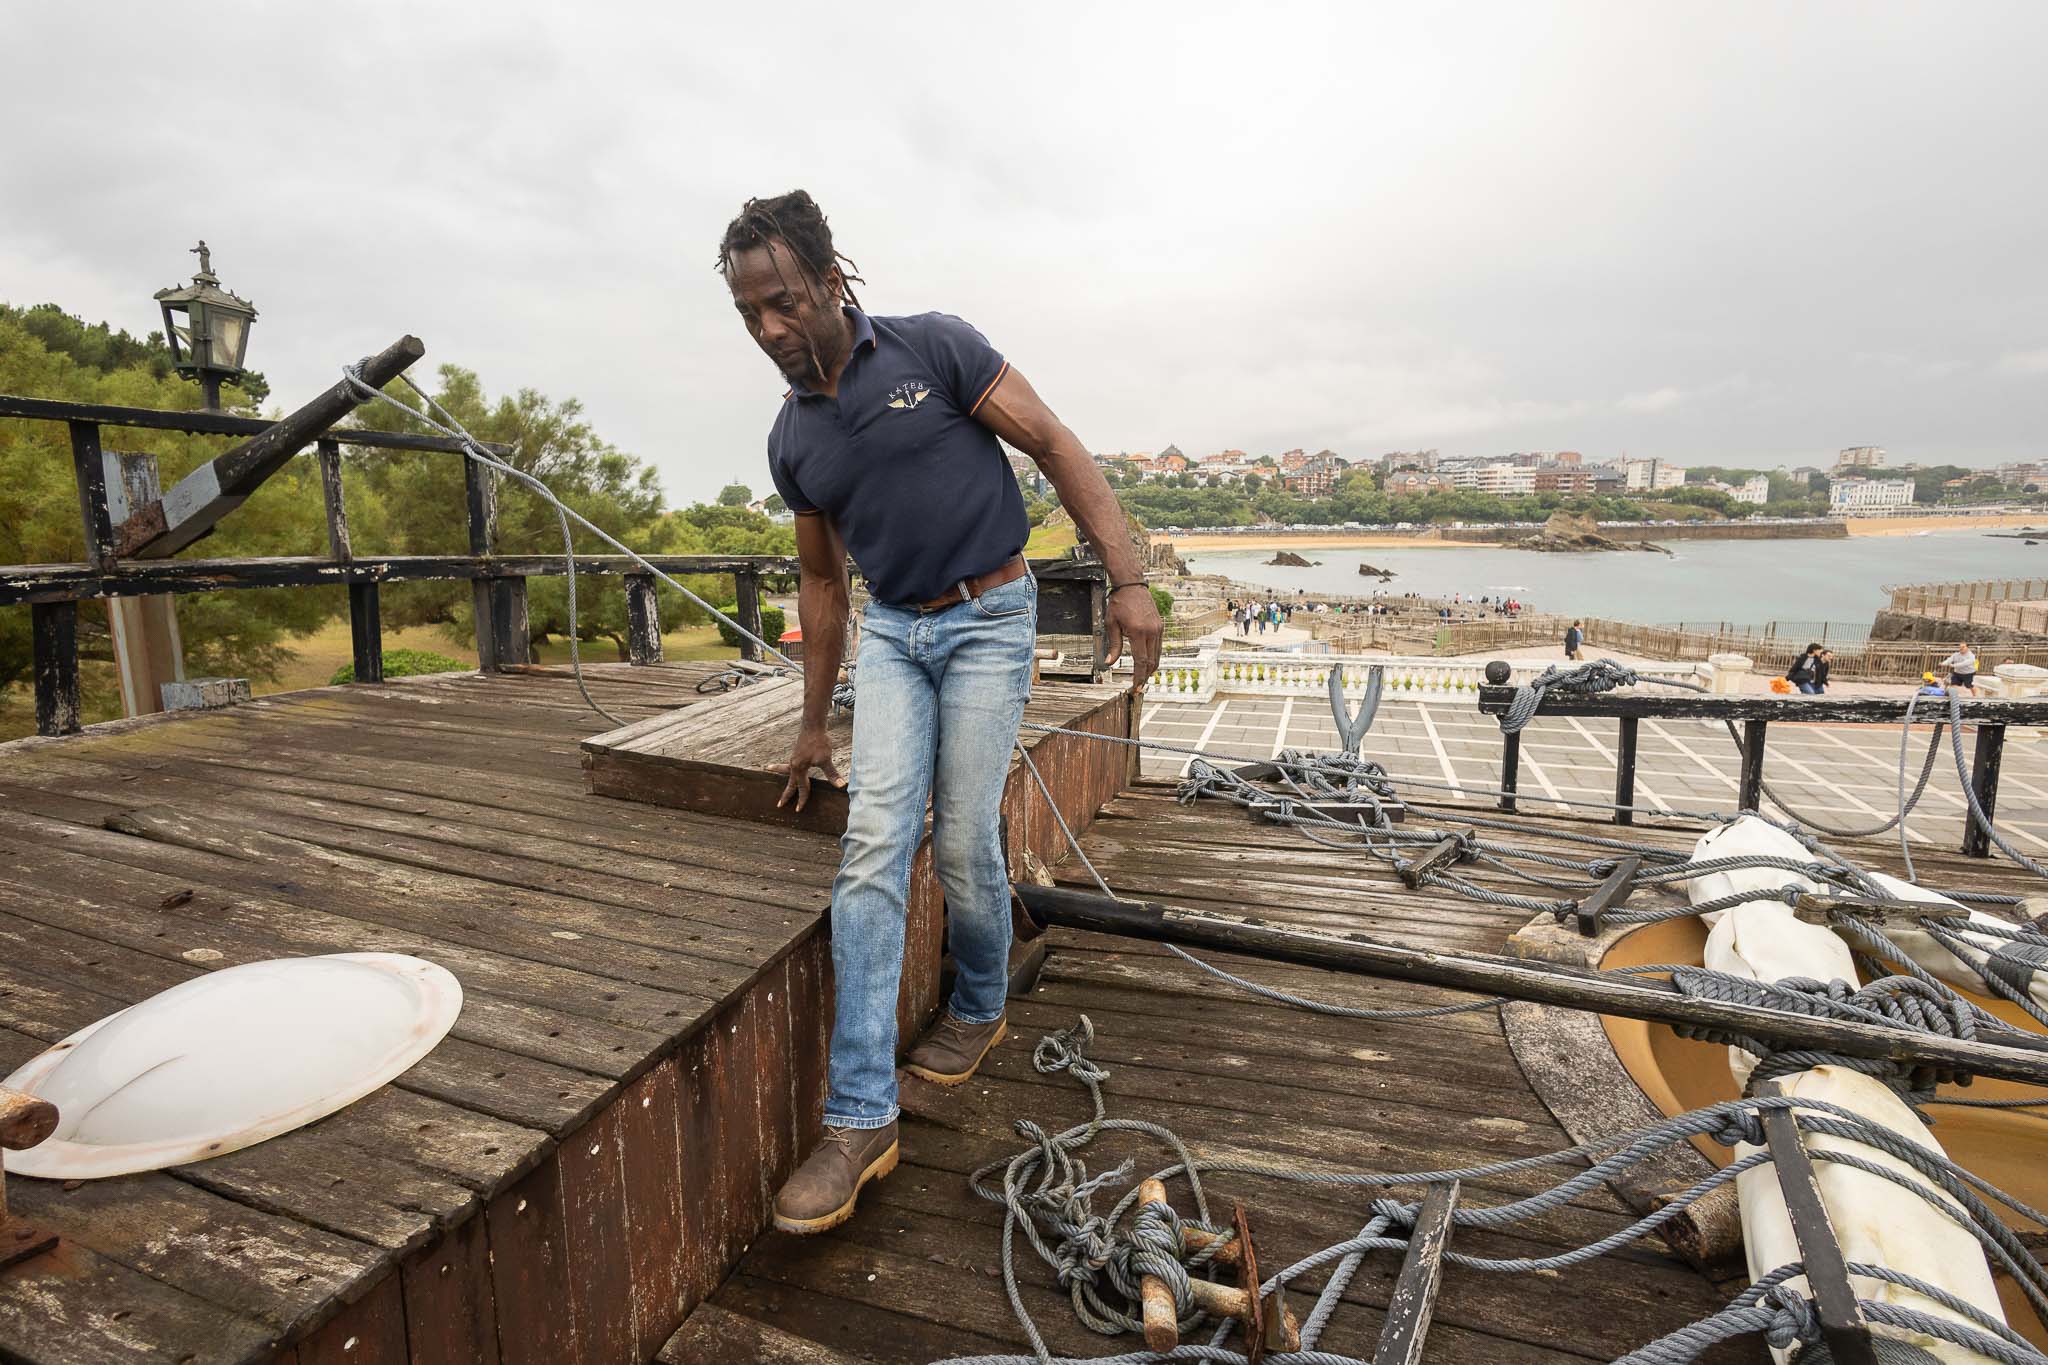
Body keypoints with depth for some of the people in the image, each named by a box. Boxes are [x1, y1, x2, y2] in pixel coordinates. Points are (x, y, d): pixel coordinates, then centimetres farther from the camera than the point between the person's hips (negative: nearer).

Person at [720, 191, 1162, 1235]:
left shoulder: (935, 350, -7)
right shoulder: (792, 438, 8)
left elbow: (1057, 449, -7)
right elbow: (821, 579, 15)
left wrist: (1128, 580, -17)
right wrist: (814, 723, 16)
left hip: (988, 620, -4)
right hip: (890, 631, 4)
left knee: (964, 844, -2)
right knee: (873, 844, -9)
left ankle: (979, 1007, 29)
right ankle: (860, 1116, -4)